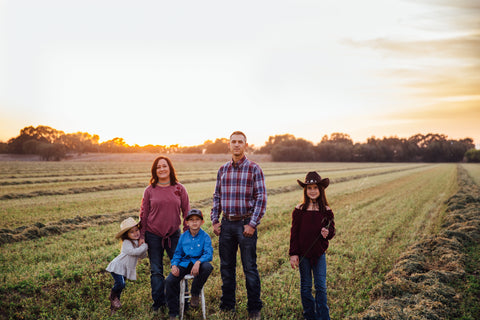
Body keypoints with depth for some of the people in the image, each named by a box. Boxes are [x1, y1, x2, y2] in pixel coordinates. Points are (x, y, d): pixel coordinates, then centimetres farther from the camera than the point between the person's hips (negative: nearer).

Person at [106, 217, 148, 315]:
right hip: (117, 267, -8)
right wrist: (145, 246, -20)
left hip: (125, 269, 8)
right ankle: (113, 296, 6)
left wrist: (142, 248, -10)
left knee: (119, 286, 11)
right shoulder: (127, 243, -17)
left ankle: (113, 307, 24)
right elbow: (134, 252, -31)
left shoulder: (137, 242, 9)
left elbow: (142, 256, 10)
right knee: (120, 284, -24)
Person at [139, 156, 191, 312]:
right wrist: (142, 235, 3)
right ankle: (159, 302, 24)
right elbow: (144, 214, 5)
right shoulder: (149, 190, 0)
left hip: (173, 234, 0)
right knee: (156, 270, 9)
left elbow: (186, 212, 4)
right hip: (153, 236, 0)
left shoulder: (179, 189, 0)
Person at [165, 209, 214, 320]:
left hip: (198, 263, -2)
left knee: (207, 267, -37)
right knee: (169, 281, -22)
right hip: (184, 263, 3)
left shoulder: (205, 236, -3)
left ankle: (195, 294, -10)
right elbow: (177, 253, 15)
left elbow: (208, 254, -13)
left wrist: (198, 262, -32)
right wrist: (174, 265, -5)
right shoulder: (183, 236, 9)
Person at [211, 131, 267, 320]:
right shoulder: (222, 170, 10)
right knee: (226, 267, 12)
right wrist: (214, 221, 7)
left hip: (246, 223, -4)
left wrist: (252, 224, -13)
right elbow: (217, 197, 15)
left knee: (250, 268, 3)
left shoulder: (254, 169, -3)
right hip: (226, 224, 4)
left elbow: (261, 198, -7)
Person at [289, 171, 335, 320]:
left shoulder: (326, 211, 0)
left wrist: (328, 233, -17)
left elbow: (332, 229, 7)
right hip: (303, 253, 0)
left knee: (321, 287, 3)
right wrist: (293, 254, -5)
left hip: (319, 253, 1)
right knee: (306, 287, 11)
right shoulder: (299, 210, -4)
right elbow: (294, 233, -1)